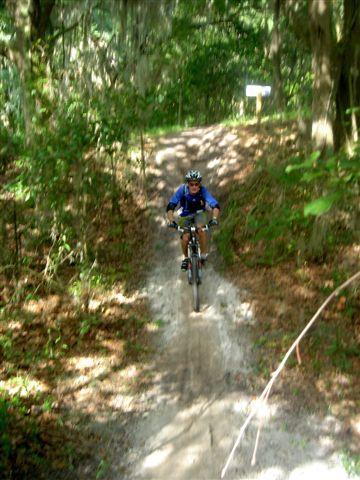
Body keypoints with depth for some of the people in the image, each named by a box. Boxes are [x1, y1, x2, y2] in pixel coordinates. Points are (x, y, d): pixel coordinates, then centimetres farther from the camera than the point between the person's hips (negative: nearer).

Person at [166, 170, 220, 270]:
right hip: (185, 215, 0)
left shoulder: (203, 191, -29)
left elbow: (215, 205, -37)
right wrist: (171, 220, -49)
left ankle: (204, 255, -9)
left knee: (201, 229, -29)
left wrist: (214, 218, -55)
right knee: (185, 238, -14)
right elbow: (170, 206, -33)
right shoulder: (182, 190, -29)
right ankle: (186, 258, 17)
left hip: (199, 214, 0)